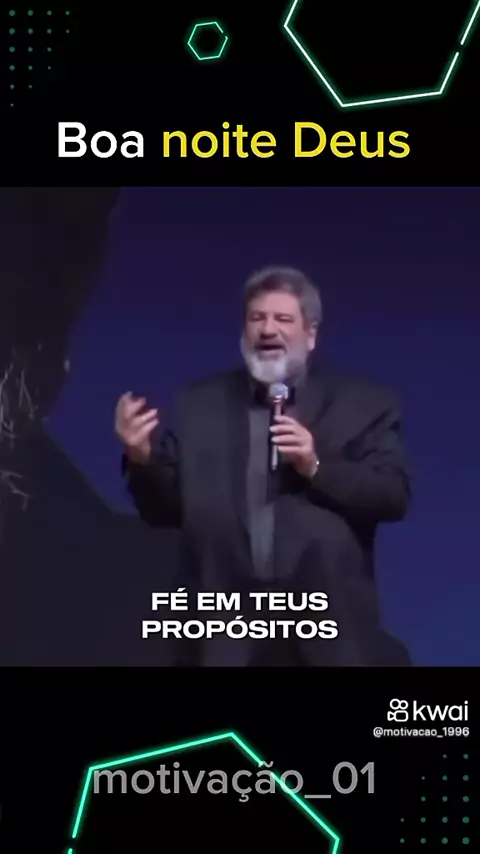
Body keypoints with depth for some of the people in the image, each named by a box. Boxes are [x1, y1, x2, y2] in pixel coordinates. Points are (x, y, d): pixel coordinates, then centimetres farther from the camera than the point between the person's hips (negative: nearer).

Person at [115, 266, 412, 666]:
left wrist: (317, 468, -16)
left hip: (331, 630, -1)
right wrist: (142, 458, -10)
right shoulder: (199, 405, 9)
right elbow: (166, 509, 9)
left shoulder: (363, 404, 4)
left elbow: (394, 496, -4)